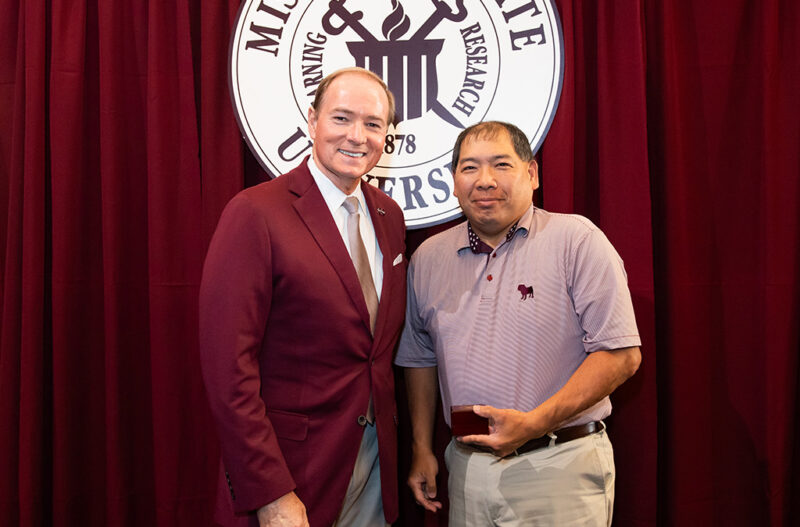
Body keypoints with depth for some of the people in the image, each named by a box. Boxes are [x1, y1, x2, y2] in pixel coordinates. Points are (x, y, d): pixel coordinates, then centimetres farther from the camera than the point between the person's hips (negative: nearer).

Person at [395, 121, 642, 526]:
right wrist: (421, 449, 11)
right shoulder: (427, 259, 6)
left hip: (560, 467, -4)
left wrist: (533, 423, -20)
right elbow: (419, 358, 15)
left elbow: (621, 354, -13)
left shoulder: (576, 240, -9)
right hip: (467, 468, 4)